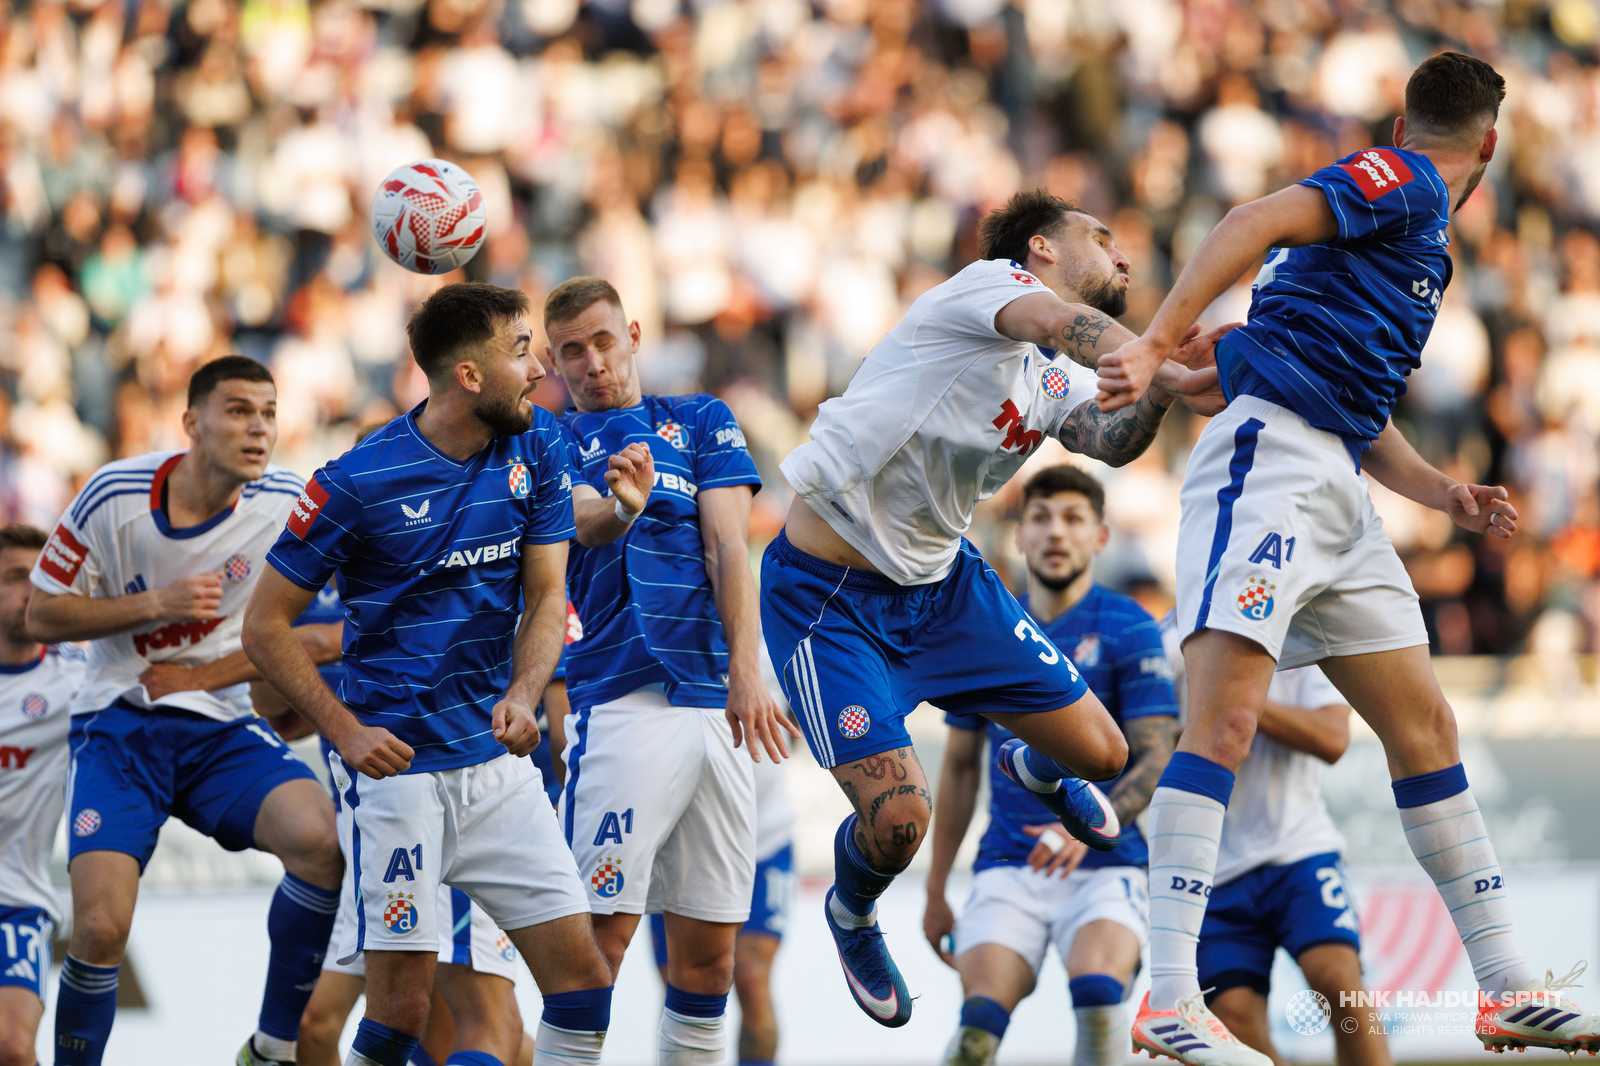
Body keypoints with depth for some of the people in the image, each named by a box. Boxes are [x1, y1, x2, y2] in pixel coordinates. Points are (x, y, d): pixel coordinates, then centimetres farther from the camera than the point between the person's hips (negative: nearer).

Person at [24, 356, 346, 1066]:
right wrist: (156, 604, -15)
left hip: (221, 728, 1)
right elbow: (41, 615, -2)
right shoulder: (116, 495, -9)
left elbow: (314, 635, 2)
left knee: (322, 840, -27)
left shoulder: (286, 504, -7)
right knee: (101, 925, -20)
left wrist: (208, 673, -6)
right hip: (118, 726, -1)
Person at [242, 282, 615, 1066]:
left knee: (582, 980, -2)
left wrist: (522, 696, -16)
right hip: (396, 764, -5)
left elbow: (546, 597, 3)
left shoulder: (536, 450, 2)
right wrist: (346, 732, -17)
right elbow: (266, 626, -6)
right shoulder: (358, 482, -12)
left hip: (497, 761, 5)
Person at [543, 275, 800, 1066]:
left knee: (710, 947, 4)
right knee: (600, 934, -13)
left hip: (715, 703, 4)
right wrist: (620, 505, -37)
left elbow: (728, 543, 5)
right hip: (618, 701, -4)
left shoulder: (700, 421, 17)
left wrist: (745, 669, -8)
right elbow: (580, 520, -13)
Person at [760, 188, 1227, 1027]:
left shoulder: (1062, 379, 9)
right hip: (828, 591, -8)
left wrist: (1159, 396, -33)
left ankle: (1038, 772, 42)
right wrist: (1163, 369, -54)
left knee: (1099, 753, 5)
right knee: (897, 817, -17)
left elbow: (1111, 441, -12)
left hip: (941, 581, 8)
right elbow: (1062, 324, -36)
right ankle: (852, 916, 18)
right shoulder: (991, 281, -13)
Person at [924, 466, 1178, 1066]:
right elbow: (960, 769, 19)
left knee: (1098, 996, -31)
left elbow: (1157, 759, -7)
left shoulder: (1128, 630, -1)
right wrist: (936, 891, 18)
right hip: (1007, 870, 3)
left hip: (1105, 865, -3)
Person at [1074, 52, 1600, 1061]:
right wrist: (1156, 345, -28)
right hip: (1269, 452, -10)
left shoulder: (1423, 243, 26)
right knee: (1226, 719, -19)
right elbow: (1254, 225, -18)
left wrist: (1441, 491, 16)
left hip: (1336, 488, 10)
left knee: (1426, 726, 10)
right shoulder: (1402, 183, -2)